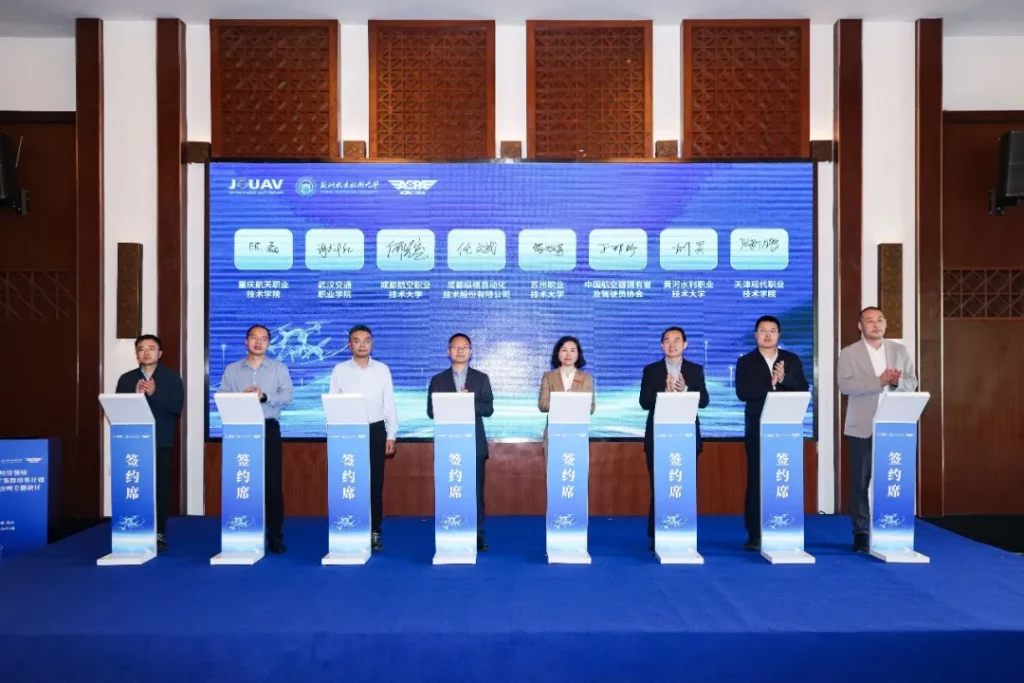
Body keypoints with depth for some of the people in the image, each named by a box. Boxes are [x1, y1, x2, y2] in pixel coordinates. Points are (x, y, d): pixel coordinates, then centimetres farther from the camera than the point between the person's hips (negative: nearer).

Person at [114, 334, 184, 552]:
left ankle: (159, 534, 6)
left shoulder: (172, 377, 4)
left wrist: (154, 394, -17)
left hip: (161, 442, -2)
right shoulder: (126, 379, 11)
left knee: (161, 488, -1)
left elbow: (177, 406, -7)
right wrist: (135, 396, -13)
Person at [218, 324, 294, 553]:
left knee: (273, 483, -3)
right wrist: (240, 396, -15)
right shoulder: (232, 370, 12)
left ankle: (275, 535, 3)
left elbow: (287, 395, -4)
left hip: (269, 428, -1)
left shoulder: (279, 368, 7)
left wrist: (264, 396, -19)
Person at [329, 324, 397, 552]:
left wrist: (391, 435, 2)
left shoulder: (382, 369, 4)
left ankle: (373, 532, 13)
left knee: (375, 484, 4)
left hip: (375, 430, 1)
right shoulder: (340, 370, 2)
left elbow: (389, 404, 5)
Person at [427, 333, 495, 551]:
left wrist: (470, 402, -15)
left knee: (476, 490, 0)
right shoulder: (438, 380, 9)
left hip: (474, 443, 0)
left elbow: (488, 409, 2)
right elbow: (431, 411, 2)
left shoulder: (481, 378, 9)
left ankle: (477, 535, 7)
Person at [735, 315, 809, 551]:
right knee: (756, 480, -2)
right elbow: (742, 393, -8)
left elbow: (803, 389, 1)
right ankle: (755, 535, 3)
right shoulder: (746, 362, 4)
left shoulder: (792, 360, 11)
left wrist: (784, 379, -14)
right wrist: (770, 383, -15)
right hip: (758, 429, -1)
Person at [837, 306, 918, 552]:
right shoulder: (848, 354, 1)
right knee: (860, 483, 2)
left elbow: (912, 383, 8)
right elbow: (845, 385, -12)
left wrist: (898, 381, -14)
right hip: (863, 428, -2)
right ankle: (861, 533, 9)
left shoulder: (900, 350, 12)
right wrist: (879, 381, -20)